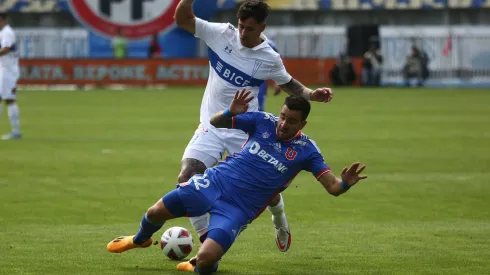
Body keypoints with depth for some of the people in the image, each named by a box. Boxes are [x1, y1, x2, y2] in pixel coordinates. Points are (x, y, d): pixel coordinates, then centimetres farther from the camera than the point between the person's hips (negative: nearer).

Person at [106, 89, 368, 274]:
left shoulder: (306, 150, -7)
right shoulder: (264, 122, -1)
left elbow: (332, 187, -11)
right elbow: (215, 123, 3)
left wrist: (345, 183, -35)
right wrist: (230, 113, -21)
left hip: (238, 209, -2)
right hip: (215, 182, 3)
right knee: (156, 213, -1)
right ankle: (140, 240, 37)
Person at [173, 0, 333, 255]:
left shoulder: (269, 59, -8)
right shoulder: (221, 34, -8)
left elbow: (288, 83, 10)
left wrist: (312, 94, -7)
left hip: (245, 131, -1)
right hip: (211, 127, 1)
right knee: (186, 178, -19)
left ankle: (280, 222, 44)